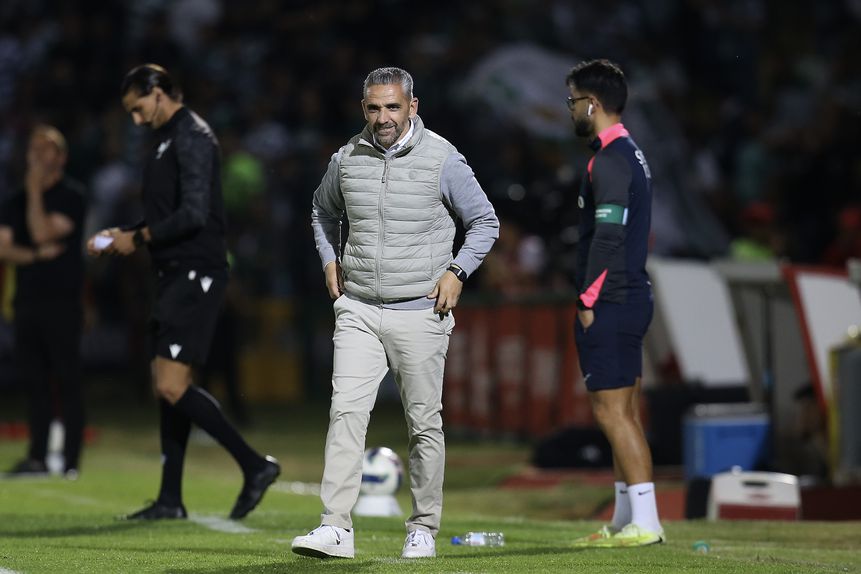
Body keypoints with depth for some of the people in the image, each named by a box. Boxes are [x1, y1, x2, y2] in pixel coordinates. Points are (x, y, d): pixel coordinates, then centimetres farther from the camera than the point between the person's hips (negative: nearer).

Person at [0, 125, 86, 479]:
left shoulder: (71, 196, -2)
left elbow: (43, 233, -14)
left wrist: (35, 190, -10)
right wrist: (36, 255, -10)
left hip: (62, 301, -6)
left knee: (67, 383, -7)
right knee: (35, 383, 6)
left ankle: (71, 462, -8)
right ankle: (37, 458, 9)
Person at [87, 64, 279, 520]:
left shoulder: (192, 137, -12)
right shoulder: (167, 140, 19)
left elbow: (193, 214, -21)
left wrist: (139, 239, -11)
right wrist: (123, 236, 11)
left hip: (196, 273, -10)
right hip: (175, 275, 10)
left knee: (172, 385, -15)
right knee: (167, 386, 10)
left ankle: (254, 465, -10)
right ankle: (171, 500, 13)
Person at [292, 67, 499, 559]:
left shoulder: (443, 159, -4)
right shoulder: (347, 158, 5)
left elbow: (485, 223, 5)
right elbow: (324, 212, 26)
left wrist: (456, 272, -6)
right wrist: (330, 261, 12)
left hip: (420, 315, -2)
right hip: (358, 313, 2)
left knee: (425, 422, 3)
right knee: (346, 412, -10)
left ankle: (424, 530, 14)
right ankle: (336, 529, -14)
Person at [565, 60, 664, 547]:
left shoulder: (609, 160, -14)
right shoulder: (631, 154, 17)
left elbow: (608, 236, -21)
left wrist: (588, 300, -15)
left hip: (610, 303, -10)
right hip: (632, 297, 10)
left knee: (612, 410, -9)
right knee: (626, 412, 11)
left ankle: (645, 522, -10)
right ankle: (627, 523, 15)